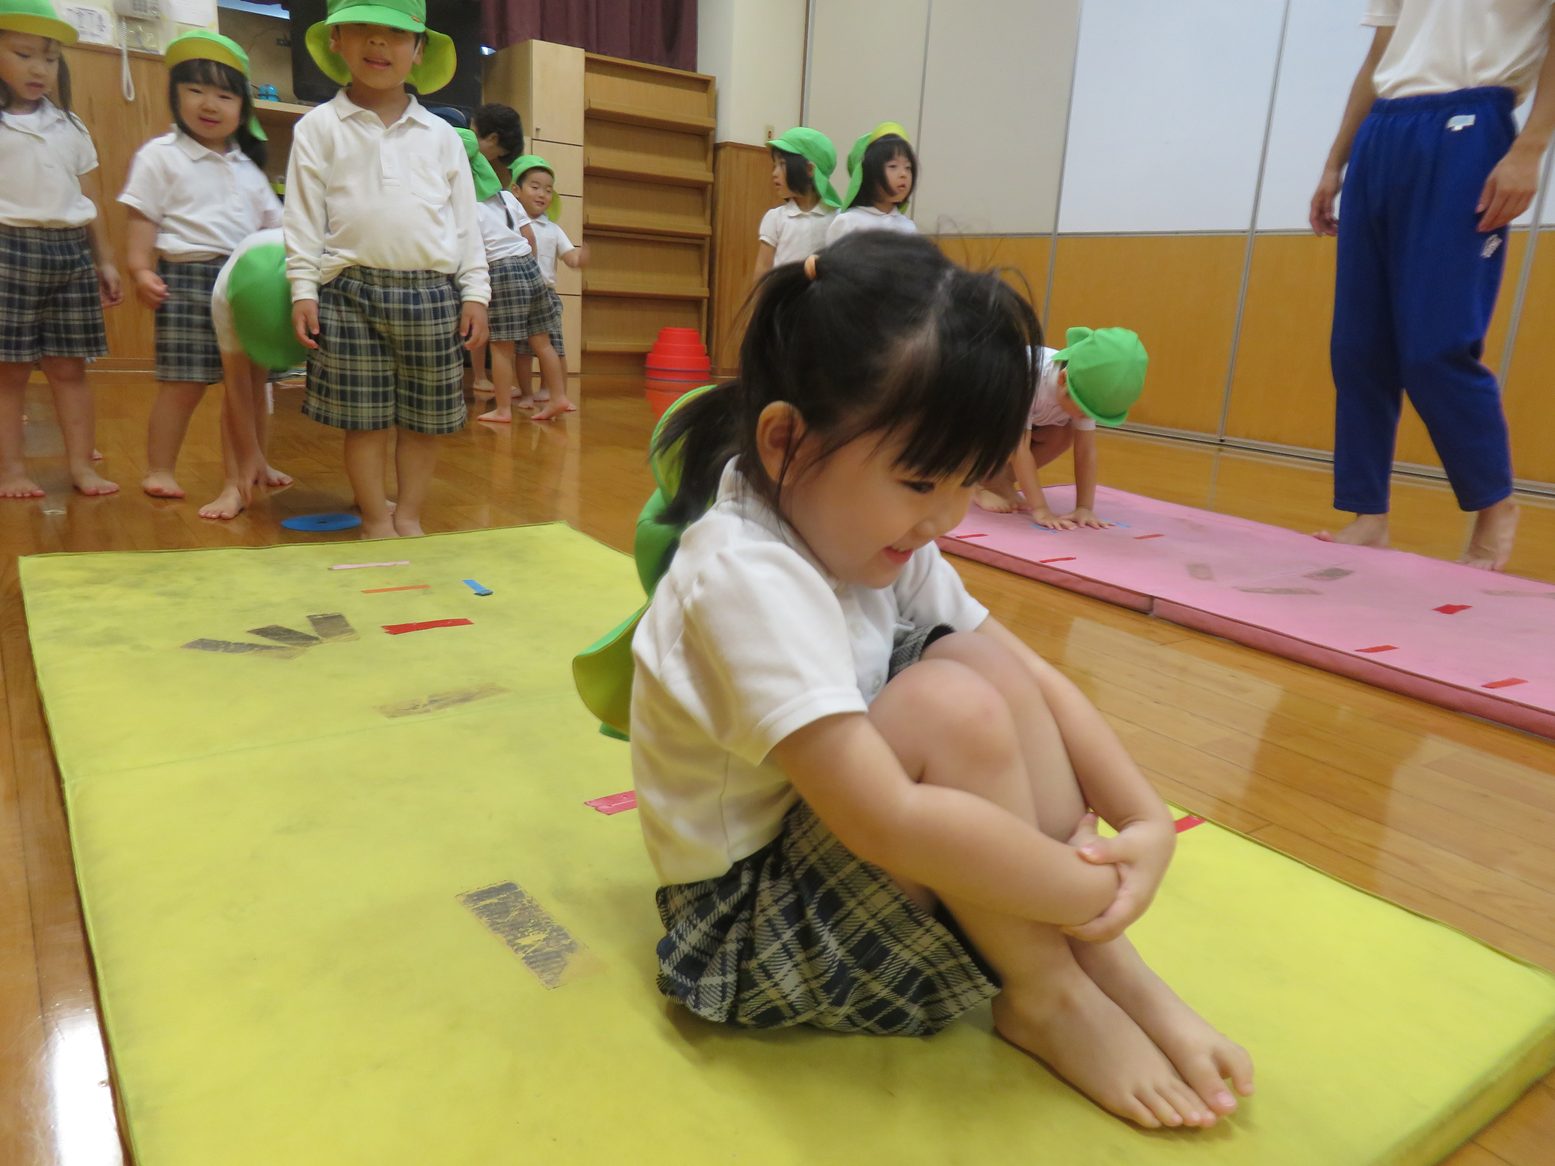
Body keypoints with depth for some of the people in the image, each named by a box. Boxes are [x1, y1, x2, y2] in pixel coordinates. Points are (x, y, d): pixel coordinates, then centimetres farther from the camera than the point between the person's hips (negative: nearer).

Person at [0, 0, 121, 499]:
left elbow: (91, 200, 16)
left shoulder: (70, 127, 14)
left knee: (69, 365, 6)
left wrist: (104, 260, 13)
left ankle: (81, 464, 11)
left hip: (70, 252, 3)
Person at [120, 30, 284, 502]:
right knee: (183, 382, -5)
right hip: (187, 278, -5)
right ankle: (159, 470, 6)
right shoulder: (160, 155, 1)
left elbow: (273, 223, 18)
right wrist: (140, 270, -15)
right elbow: (142, 219, -4)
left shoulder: (248, 167, 17)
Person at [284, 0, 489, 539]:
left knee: (424, 418, 7)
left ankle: (409, 515, 21)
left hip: (432, 291, 2)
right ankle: (375, 519, 16)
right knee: (364, 417, 2)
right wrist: (303, 290, -5)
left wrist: (474, 292, 3)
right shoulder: (319, 126, 6)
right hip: (351, 291, -1)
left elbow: (465, 219, 10)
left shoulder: (440, 134, 11)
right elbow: (303, 216, 4)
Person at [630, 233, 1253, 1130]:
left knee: (984, 660, -10)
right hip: (750, 924, -8)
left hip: (842, 858, 8)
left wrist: (1147, 819, -14)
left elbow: (1031, 674, -2)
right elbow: (885, 824, -37)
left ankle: (1108, 962, -5)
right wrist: (1094, 889, -25)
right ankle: (1046, 999, -7)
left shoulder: (878, 536, -4)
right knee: (950, 708, -29)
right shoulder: (749, 578, -31)